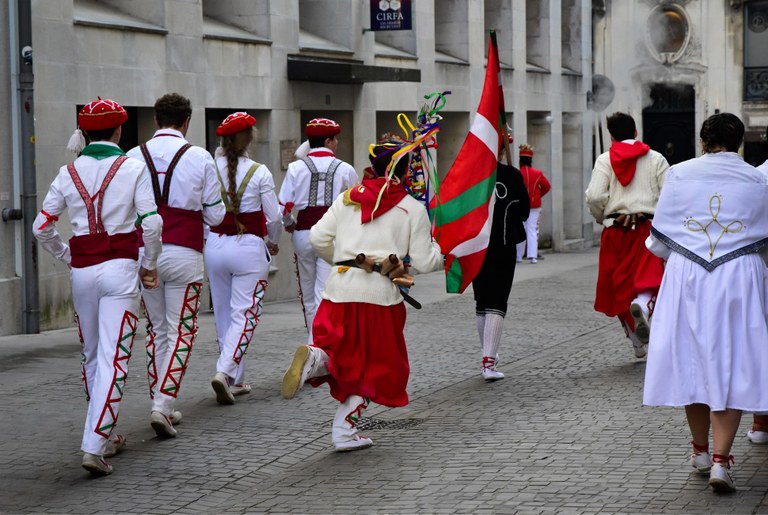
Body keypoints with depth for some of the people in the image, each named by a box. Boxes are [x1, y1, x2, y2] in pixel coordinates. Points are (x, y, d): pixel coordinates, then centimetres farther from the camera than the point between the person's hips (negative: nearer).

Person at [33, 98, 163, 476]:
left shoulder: (69, 172, 5)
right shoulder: (133, 168, -4)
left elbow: (41, 227, 5)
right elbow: (152, 223, -11)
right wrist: (149, 264, 3)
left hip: (82, 271, 4)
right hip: (120, 268, -4)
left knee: (91, 355, 18)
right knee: (114, 357, -5)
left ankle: (105, 438, 29)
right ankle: (94, 445, -16)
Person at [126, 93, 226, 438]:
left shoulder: (133, 157, 1)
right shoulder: (199, 157, -4)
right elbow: (215, 216, 0)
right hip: (184, 253, -3)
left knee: (156, 330, 14)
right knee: (181, 333, 3)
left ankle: (163, 407, 18)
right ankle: (162, 405, -10)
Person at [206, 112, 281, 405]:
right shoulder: (259, 173, -8)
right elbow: (273, 217, -4)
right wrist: (273, 243, 15)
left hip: (215, 246, 3)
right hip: (249, 247, -3)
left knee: (223, 314, 14)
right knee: (244, 314, -2)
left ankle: (236, 379, 21)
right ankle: (225, 371, -20)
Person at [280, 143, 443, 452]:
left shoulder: (349, 197, 12)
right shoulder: (413, 209, 4)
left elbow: (318, 238, 7)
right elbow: (424, 263, 1)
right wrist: (441, 252, 23)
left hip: (340, 288, 3)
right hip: (381, 294, -3)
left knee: (342, 359, 14)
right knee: (375, 365, 12)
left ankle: (313, 358, -21)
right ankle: (344, 431, 4)